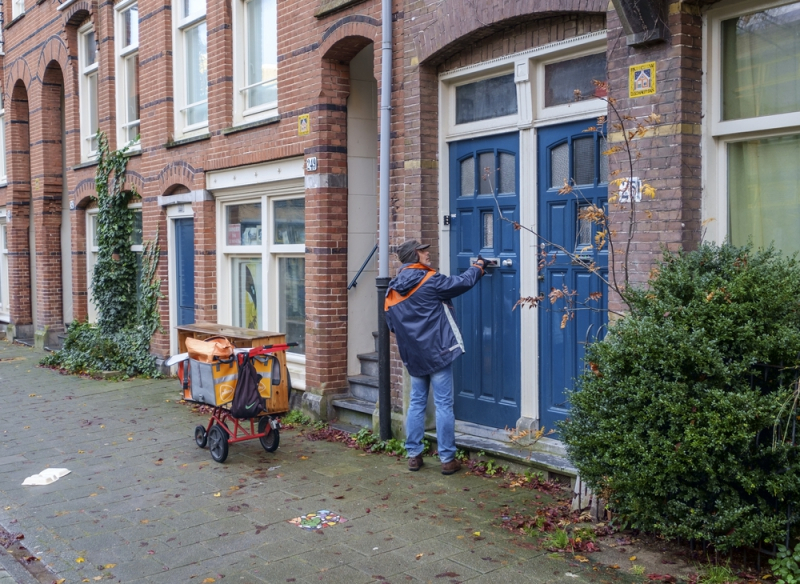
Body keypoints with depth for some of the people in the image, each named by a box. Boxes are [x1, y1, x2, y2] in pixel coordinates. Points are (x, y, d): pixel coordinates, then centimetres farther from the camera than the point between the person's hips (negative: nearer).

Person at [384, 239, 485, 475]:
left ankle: (413, 455, 18)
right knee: (443, 405, 0)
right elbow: (462, 282, -6)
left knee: (416, 403, 14)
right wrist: (478, 267, 12)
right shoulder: (429, 280, -13)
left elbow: (392, 324, 11)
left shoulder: (392, 290, 6)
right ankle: (447, 459, 4)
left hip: (413, 356, 6)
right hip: (437, 351, -6)